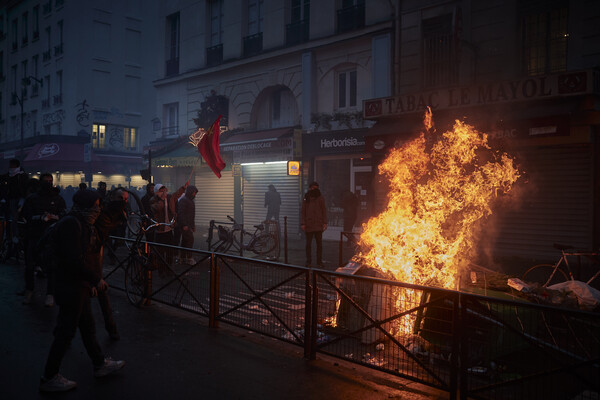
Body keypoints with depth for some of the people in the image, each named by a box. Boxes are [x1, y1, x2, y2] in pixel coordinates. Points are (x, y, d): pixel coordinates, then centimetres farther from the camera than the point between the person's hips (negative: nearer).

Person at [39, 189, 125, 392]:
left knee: (88, 327, 19)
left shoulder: (80, 223, 12)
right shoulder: (71, 224, -21)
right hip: (70, 286, -10)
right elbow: (74, 260, -26)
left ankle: (100, 364, 33)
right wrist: (96, 279, -17)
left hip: (78, 285, 10)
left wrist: (90, 282, 14)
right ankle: (49, 378, 16)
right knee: (66, 332, 1)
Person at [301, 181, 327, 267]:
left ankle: (319, 261, 14)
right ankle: (308, 261, 16)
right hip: (308, 225, 0)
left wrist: (325, 222, 0)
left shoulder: (320, 198, 5)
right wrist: (303, 223, -2)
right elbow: (303, 212, 6)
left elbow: (324, 211, 7)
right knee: (308, 244, 6)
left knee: (319, 244, 4)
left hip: (318, 225, 0)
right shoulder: (306, 199, 5)